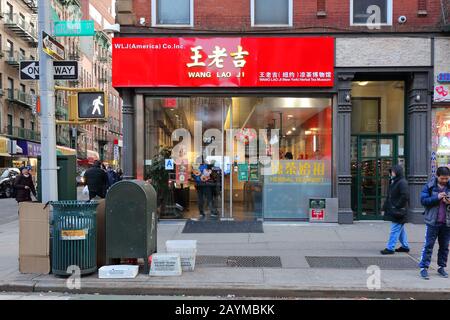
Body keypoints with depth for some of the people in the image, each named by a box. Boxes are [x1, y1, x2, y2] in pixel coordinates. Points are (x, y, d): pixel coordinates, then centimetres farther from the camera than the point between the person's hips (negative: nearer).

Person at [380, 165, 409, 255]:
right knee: (400, 229, 17)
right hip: (393, 210, 10)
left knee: (395, 230, -5)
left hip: (398, 211, -10)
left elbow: (405, 196, -22)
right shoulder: (393, 182, 14)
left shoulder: (402, 182, -15)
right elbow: (389, 196, 18)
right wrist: (385, 207, 13)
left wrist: (397, 206, -18)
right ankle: (405, 246, 28)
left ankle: (390, 248, -2)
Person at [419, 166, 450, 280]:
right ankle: (424, 268, 3)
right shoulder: (429, 186, -3)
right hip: (433, 221, -3)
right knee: (428, 245, -2)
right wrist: (437, 197, -21)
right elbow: (423, 200, -9)